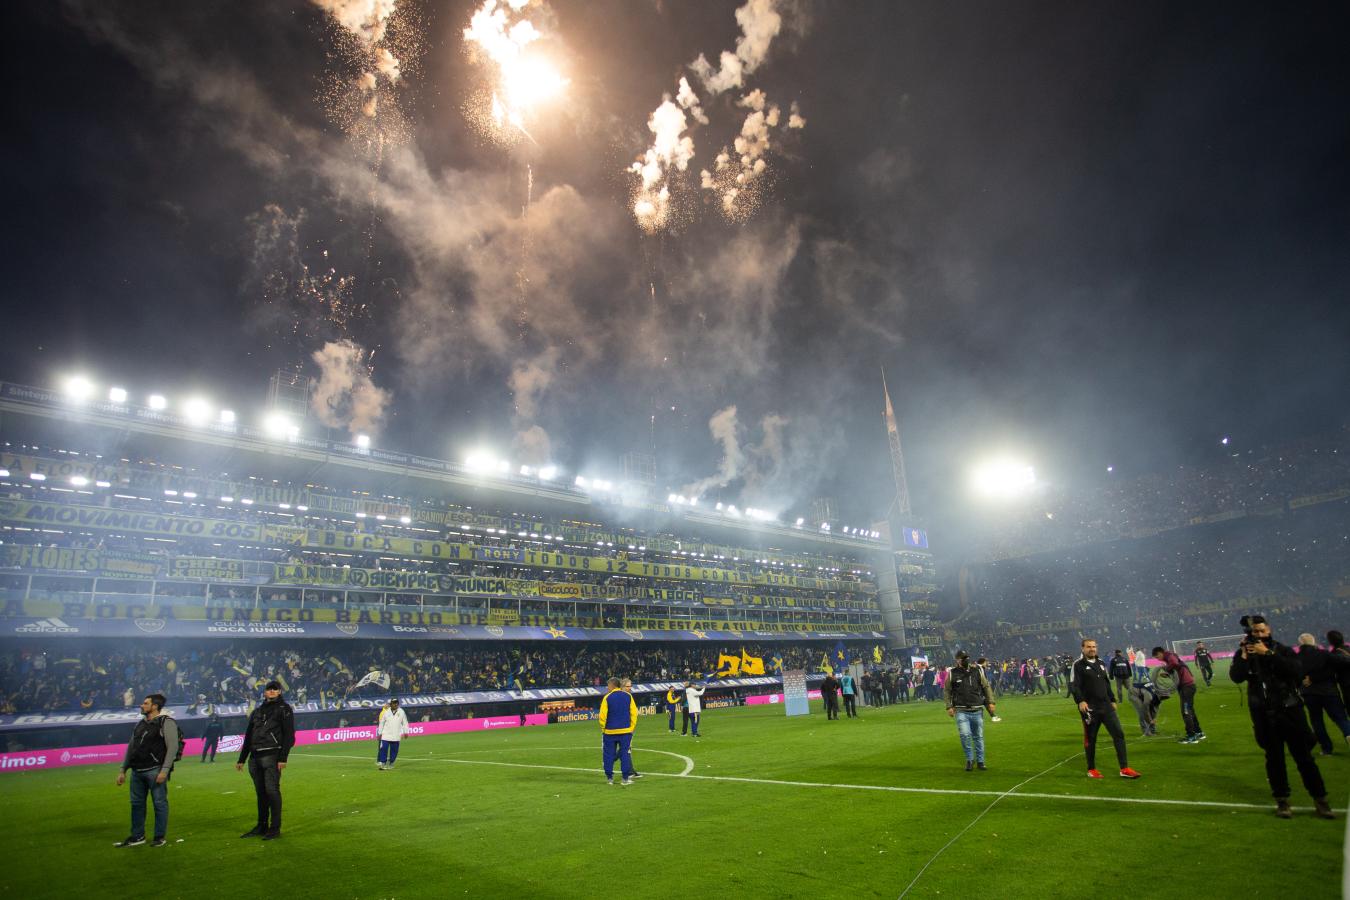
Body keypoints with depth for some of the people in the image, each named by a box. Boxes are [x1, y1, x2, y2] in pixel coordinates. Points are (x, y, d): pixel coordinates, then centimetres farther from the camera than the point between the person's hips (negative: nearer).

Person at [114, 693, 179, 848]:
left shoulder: (166, 722, -7)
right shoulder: (140, 724, 16)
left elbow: (173, 747, -13)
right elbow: (130, 747, 22)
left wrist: (164, 770, -18)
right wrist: (123, 770, 16)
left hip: (155, 771, -7)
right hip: (137, 771, 7)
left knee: (160, 803, -1)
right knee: (137, 804, 13)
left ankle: (160, 837, 10)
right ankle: (137, 836, 27)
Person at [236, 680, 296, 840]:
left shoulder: (284, 709, 1)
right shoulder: (257, 711, 20)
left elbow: (289, 735, -6)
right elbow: (248, 736, 25)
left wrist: (283, 758, -15)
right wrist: (241, 759, 19)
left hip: (272, 756, -6)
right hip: (255, 757, 6)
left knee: (272, 790, -9)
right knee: (260, 792, 10)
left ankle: (275, 828, -4)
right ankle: (262, 827, 20)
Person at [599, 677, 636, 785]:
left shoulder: (607, 697, -8)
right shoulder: (628, 696, -1)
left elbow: (602, 715, -9)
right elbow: (634, 712, -1)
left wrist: (603, 728, 6)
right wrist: (632, 727, 7)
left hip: (610, 731, -1)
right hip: (626, 731, 1)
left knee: (609, 755, 11)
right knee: (625, 754, 7)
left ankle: (609, 777, 16)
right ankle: (625, 778, 6)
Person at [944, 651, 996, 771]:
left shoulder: (977, 671, 4)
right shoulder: (952, 673, -1)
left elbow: (986, 687, 12)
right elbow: (947, 691, 5)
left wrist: (990, 702, 3)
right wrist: (949, 706, -1)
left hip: (977, 710, 2)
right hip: (961, 711, -2)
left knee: (978, 737, 9)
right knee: (965, 735, -14)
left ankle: (980, 761, 25)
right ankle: (970, 759, 7)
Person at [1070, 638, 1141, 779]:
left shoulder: (1101, 663, 13)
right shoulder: (1078, 664, -7)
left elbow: (1107, 683, 22)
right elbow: (1073, 685, -14)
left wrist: (1112, 700, 19)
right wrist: (1080, 701, -26)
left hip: (1106, 706, 6)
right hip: (1089, 708, -5)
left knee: (1119, 733, -3)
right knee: (1090, 739, 5)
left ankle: (1124, 769, 3)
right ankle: (1091, 770, 19)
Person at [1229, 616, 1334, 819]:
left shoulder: (1284, 650, 0)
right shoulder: (1244, 653, 2)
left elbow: (1296, 671, -18)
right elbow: (1236, 677, -11)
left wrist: (1268, 653, -21)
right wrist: (1244, 655, -18)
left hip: (1290, 710, -1)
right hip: (1264, 715, 1)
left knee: (1303, 755, 3)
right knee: (1274, 757, 8)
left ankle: (1320, 799, 16)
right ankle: (1282, 800, 17)